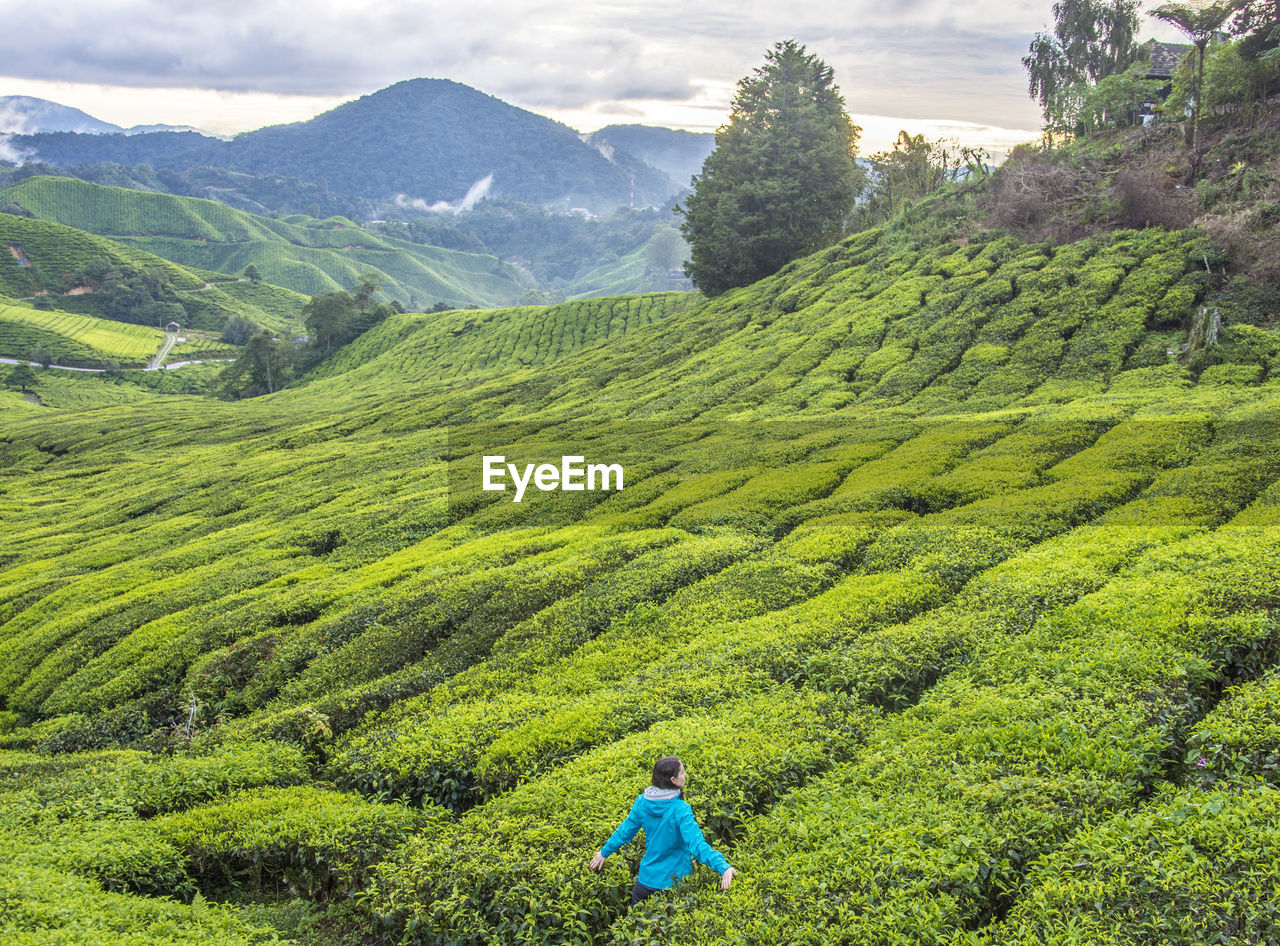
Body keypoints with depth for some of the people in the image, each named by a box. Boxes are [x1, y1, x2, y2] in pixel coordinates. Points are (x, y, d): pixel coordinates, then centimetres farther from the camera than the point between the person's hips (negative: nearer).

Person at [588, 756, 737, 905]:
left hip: (646, 880, 4)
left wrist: (604, 852, 20)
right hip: (674, 882, -4)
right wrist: (723, 867, -39)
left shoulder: (642, 802, -8)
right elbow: (696, 844, -33)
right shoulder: (680, 810, -24)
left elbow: (625, 831, 4)